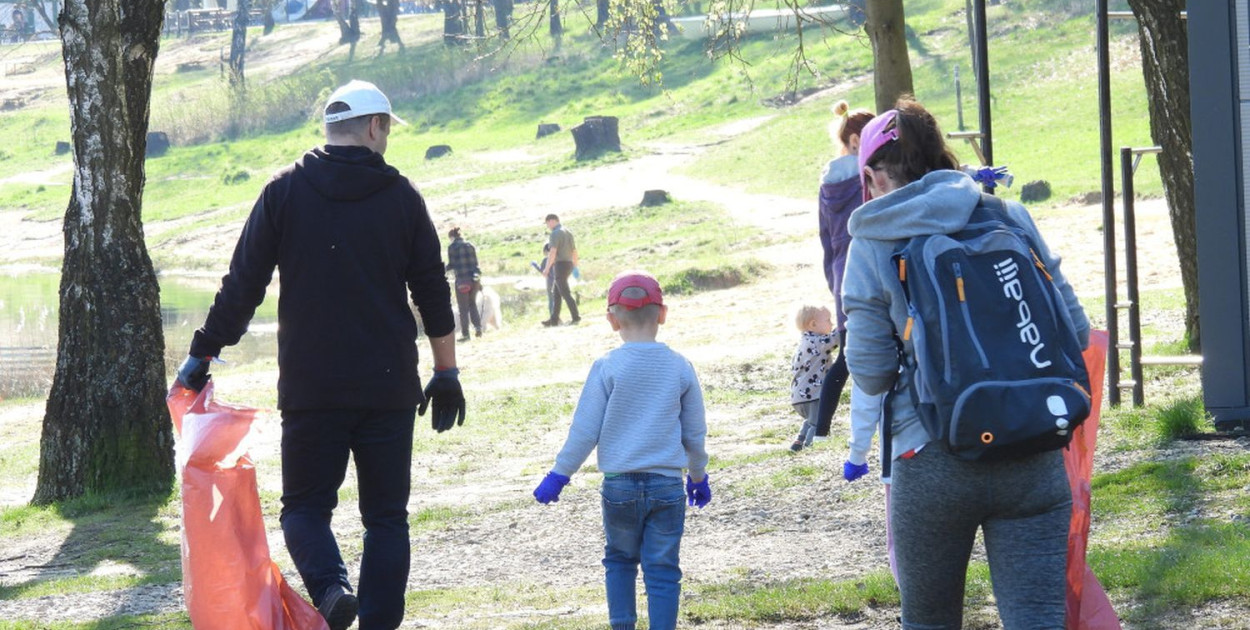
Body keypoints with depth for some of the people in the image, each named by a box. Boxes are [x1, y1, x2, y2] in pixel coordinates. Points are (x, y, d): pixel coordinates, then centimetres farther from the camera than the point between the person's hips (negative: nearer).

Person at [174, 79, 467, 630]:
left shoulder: (285, 192, 0)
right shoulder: (401, 196, 2)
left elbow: (242, 284, 0)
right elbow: (433, 292, 6)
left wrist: (202, 355, 8)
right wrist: (446, 373, 15)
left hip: (310, 388, -1)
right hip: (389, 389, 1)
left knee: (305, 505, 8)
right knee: (386, 516, 8)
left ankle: (330, 585, -19)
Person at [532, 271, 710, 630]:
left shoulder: (607, 368, -7)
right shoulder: (680, 368, 0)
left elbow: (585, 430, -4)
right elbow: (694, 432, 9)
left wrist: (559, 475, 7)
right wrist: (698, 476, 25)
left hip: (619, 483, 0)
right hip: (667, 485, 0)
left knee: (619, 559, 18)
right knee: (662, 568, 3)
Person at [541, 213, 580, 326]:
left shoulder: (556, 233, -13)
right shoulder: (568, 233, 15)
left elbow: (553, 252, -21)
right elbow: (574, 251, 19)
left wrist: (547, 268, -19)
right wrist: (575, 267, 28)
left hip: (560, 265, -9)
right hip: (568, 264, 9)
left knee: (565, 293, -8)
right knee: (556, 293, 11)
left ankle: (575, 316, -12)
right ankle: (554, 319, 10)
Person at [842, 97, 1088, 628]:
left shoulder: (873, 245, 0)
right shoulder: (1009, 217, 6)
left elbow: (870, 373, 0)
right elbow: (1074, 331, 8)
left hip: (933, 462, -1)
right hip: (1032, 459, 2)